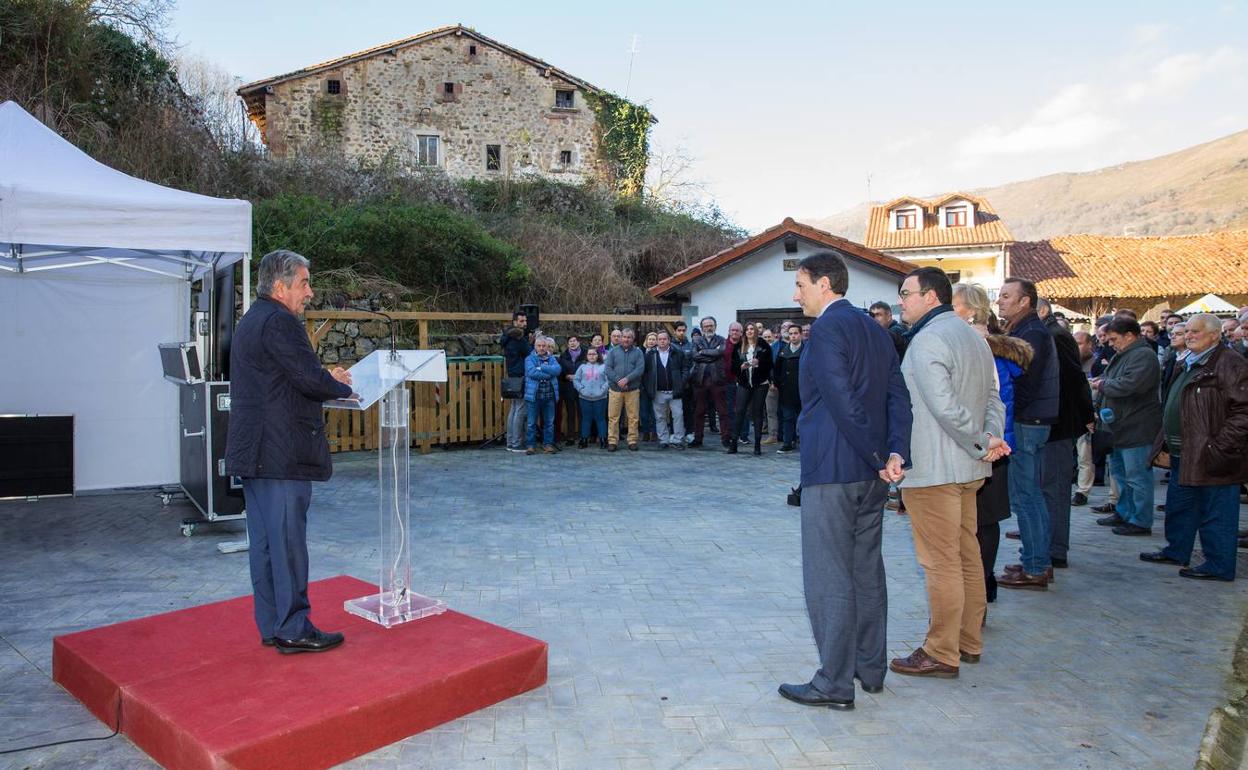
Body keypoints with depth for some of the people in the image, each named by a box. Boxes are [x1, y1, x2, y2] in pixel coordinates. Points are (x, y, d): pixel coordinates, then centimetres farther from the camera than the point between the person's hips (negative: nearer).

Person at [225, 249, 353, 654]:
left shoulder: (250, 321, 18)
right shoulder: (279, 321, -14)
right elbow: (310, 379, -20)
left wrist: (325, 378, 10)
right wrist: (342, 386, -1)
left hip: (253, 451, 10)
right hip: (282, 453, -10)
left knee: (264, 542, 14)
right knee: (288, 541, -2)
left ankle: (271, 626, 23)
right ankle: (293, 628, 6)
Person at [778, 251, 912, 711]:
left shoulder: (827, 328, -12)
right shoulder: (874, 329, 14)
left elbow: (843, 401, -21)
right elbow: (899, 397, 8)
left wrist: (878, 459, -13)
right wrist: (896, 453, -2)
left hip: (831, 470, -9)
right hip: (871, 472, 9)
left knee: (829, 578, -1)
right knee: (866, 570, 17)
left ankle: (834, 684, 6)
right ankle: (870, 669, 29)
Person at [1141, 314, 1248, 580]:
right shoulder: (1190, 365, 18)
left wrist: (1220, 447, -23)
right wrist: (1166, 440, 21)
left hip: (1209, 457, -10)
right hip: (1183, 455, 10)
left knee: (1216, 512, -1)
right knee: (1179, 506, 19)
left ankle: (1218, 565, 8)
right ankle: (1176, 551, 32)